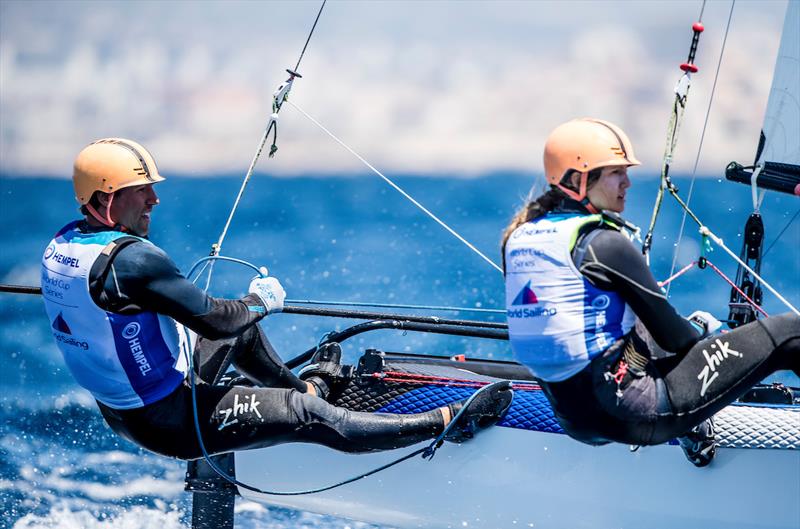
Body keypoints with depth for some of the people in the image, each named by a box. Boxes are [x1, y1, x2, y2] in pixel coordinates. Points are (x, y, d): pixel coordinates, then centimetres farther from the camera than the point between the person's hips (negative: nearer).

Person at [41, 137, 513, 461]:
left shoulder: (61, 245, -1)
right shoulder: (132, 257, -30)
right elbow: (215, 321, -25)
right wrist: (263, 301, -3)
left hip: (118, 406, 10)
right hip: (171, 423, -9)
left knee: (243, 327, 27)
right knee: (311, 418, -5)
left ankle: (304, 386, 50)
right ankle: (447, 422, 0)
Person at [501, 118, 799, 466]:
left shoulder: (519, 236, 7)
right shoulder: (602, 243, -15)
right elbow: (671, 337, -11)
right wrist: (702, 331, 14)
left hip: (575, 420, 8)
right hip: (635, 416, -8)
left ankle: (693, 434, 31)